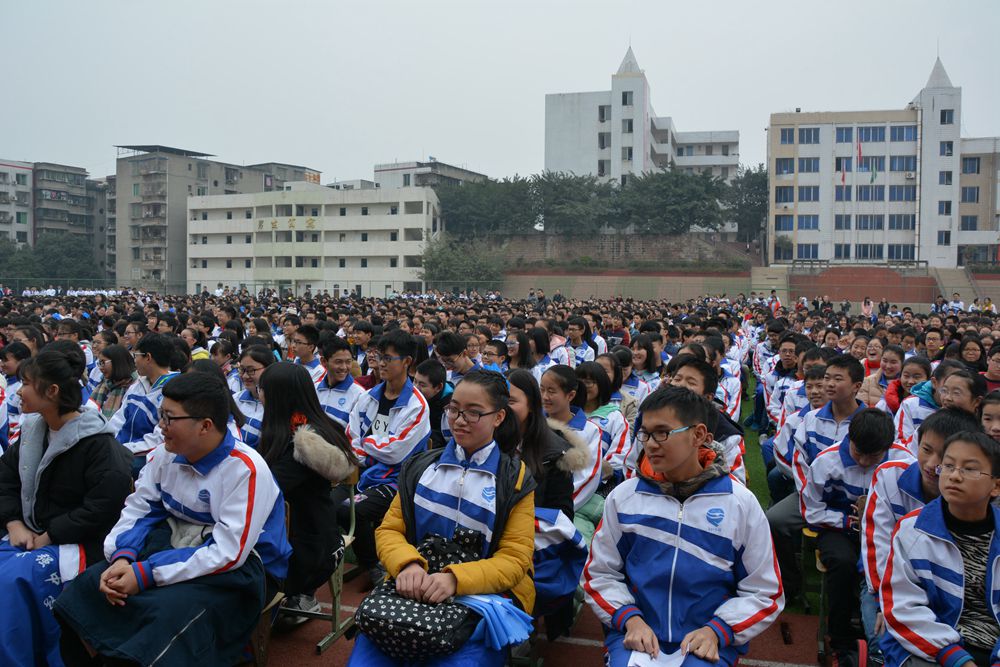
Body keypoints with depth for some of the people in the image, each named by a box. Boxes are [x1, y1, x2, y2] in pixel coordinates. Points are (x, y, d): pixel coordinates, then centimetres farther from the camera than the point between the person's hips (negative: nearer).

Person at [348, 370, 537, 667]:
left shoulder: (515, 479, 5)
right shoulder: (420, 466, 14)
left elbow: (515, 559, -3)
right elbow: (389, 530, 9)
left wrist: (455, 579, -20)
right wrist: (408, 564, -14)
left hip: (484, 595, -2)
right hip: (414, 588, 2)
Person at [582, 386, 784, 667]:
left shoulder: (741, 502, 0)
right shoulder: (623, 496, 3)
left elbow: (763, 593, 3)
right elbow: (600, 574, 7)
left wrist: (716, 630, -10)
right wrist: (630, 619, -9)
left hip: (707, 643, -1)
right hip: (636, 635, 1)